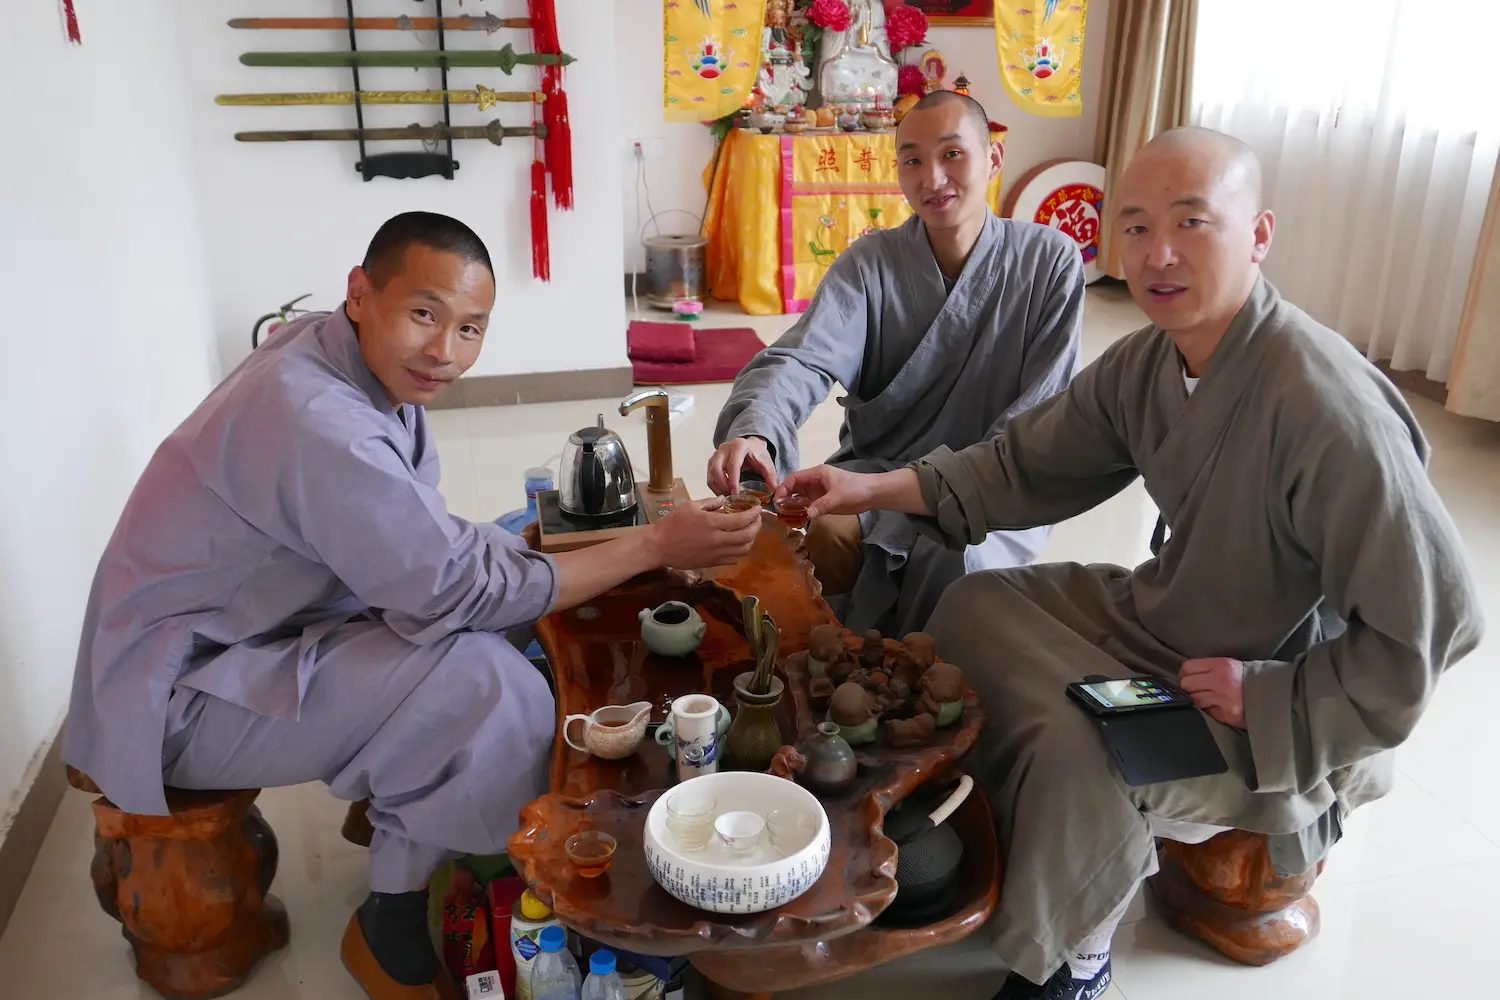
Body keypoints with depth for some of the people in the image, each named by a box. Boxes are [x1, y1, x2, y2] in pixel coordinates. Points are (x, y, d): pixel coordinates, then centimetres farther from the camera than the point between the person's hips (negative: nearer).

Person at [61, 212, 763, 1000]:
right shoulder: (316, 421, -32)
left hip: (247, 637, 9)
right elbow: (458, 591, -28)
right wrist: (656, 546, -24)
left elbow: (424, 548, 2)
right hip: (176, 697, -9)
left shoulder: (370, 363, -4)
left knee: (508, 624, 4)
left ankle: (391, 805, 19)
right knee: (491, 686, -25)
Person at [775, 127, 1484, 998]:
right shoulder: (1149, 359, -7)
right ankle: (983, 835, 22)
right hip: (1165, 619, 8)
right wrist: (877, 489, -9)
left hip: (1280, 717, -8)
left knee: (1075, 752, -28)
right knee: (974, 607, 3)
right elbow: (1029, 463, 0)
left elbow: (1434, 624, -28)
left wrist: (1269, 699, -24)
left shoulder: (1328, 409, -32)